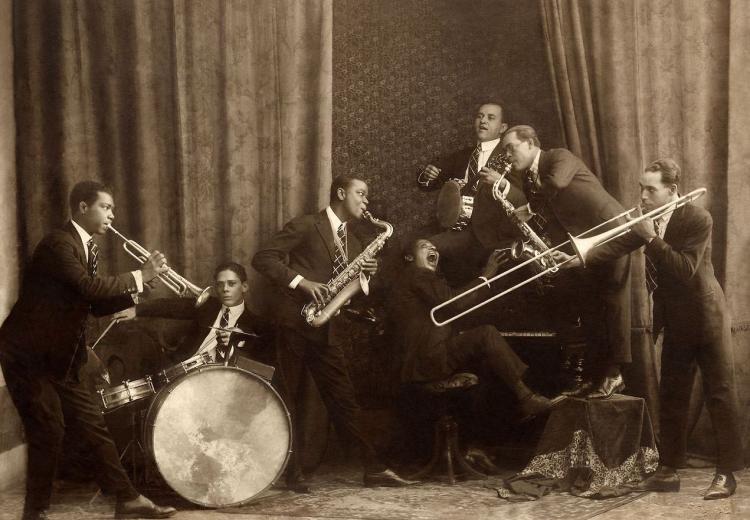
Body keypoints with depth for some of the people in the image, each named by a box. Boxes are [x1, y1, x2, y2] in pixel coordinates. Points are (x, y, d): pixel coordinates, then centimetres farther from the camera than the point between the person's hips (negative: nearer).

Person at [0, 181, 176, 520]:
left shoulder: (87, 248, 12)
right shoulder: (59, 243, -17)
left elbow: (97, 304, 12)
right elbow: (90, 287, -28)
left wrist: (137, 288, -1)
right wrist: (140, 276, -19)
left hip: (58, 360, 9)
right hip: (28, 355, -9)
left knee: (93, 425, 9)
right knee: (49, 431, -8)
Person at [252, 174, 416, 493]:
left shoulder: (352, 242, 17)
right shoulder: (305, 227, -5)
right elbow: (262, 259, -11)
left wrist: (364, 274, -3)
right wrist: (301, 282, -20)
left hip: (324, 328, 6)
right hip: (294, 323, -6)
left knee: (344, 400, 4)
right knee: (290, 400, 1)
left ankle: (373, 468, 4)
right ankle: (293, 474, 7)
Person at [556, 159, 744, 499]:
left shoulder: (697, 219, -19)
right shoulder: (648, 219, 1)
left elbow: (685, 270, -26)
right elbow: (618, 245, -8)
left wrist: (652, 238, -29)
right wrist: (581, 259, -23)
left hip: (706, 318, -7)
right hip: (674, 323, 7)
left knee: (720, 395, -1)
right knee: (671, 398, 10)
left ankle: (727, 473, 5)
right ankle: (669, 470, 17)